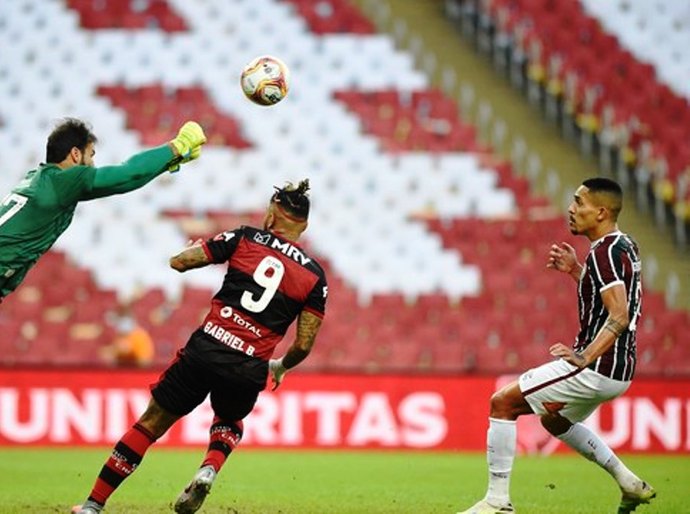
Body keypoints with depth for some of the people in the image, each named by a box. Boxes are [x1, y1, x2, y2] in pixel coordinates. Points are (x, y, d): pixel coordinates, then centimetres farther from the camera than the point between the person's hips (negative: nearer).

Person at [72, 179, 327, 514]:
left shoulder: (245, 239, 4)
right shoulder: (315, 276, 6)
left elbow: (179, 262, 3)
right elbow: (304, 345, 6)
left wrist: (195, 246, 26)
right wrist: (281, 367, 27)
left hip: (206, 347, -1)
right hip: (249, 369, 1)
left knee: (151, 424, 13)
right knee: (229, 423, 33)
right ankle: (209, 470, 2)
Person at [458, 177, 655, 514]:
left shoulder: (604, 253, -18)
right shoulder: (625, 246, 11)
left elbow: (619, 316, -27)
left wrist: (585, 357, -29)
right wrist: (575, 271, 18)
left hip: (595, 369, -10)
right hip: (617, 373, 10)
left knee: (502, 403, -7)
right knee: (554, 420, 33)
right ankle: (628, 483, 29)